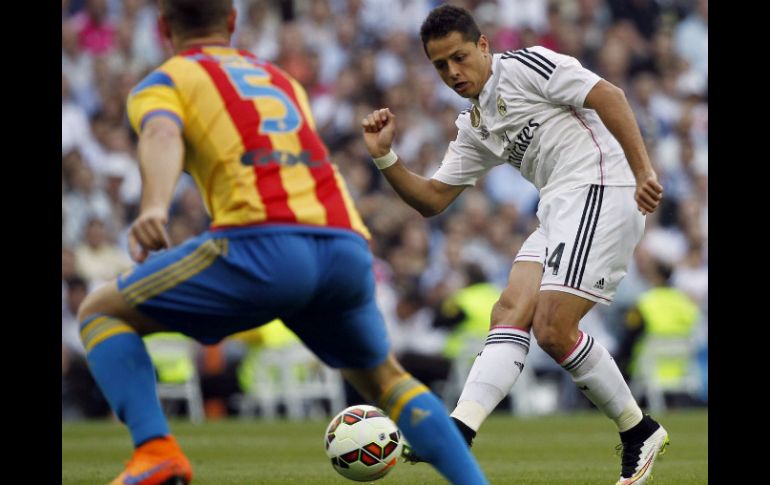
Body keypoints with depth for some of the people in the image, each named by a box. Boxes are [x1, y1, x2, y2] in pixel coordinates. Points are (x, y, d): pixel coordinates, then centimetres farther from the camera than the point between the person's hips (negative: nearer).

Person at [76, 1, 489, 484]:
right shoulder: (283, 81, 35)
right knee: (385, 379, 30)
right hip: (347, 247, 5)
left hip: (264, 245, -5)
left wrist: (154, 208, -26)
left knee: (101, 312, 13)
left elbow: (162, 136, -6)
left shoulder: (162, 83, 17)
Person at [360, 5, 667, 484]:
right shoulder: (474, 129, 23)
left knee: (553, 328, -15)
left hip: (601, 190, -9)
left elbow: (607, 96, -11)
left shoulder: (525, 66, -2)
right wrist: (385, 157, 7)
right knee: (509, 314, -8)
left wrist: (642, 171, -18)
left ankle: (638, 432, -1)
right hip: (561, 211, 9)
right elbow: (431, 200, 23)